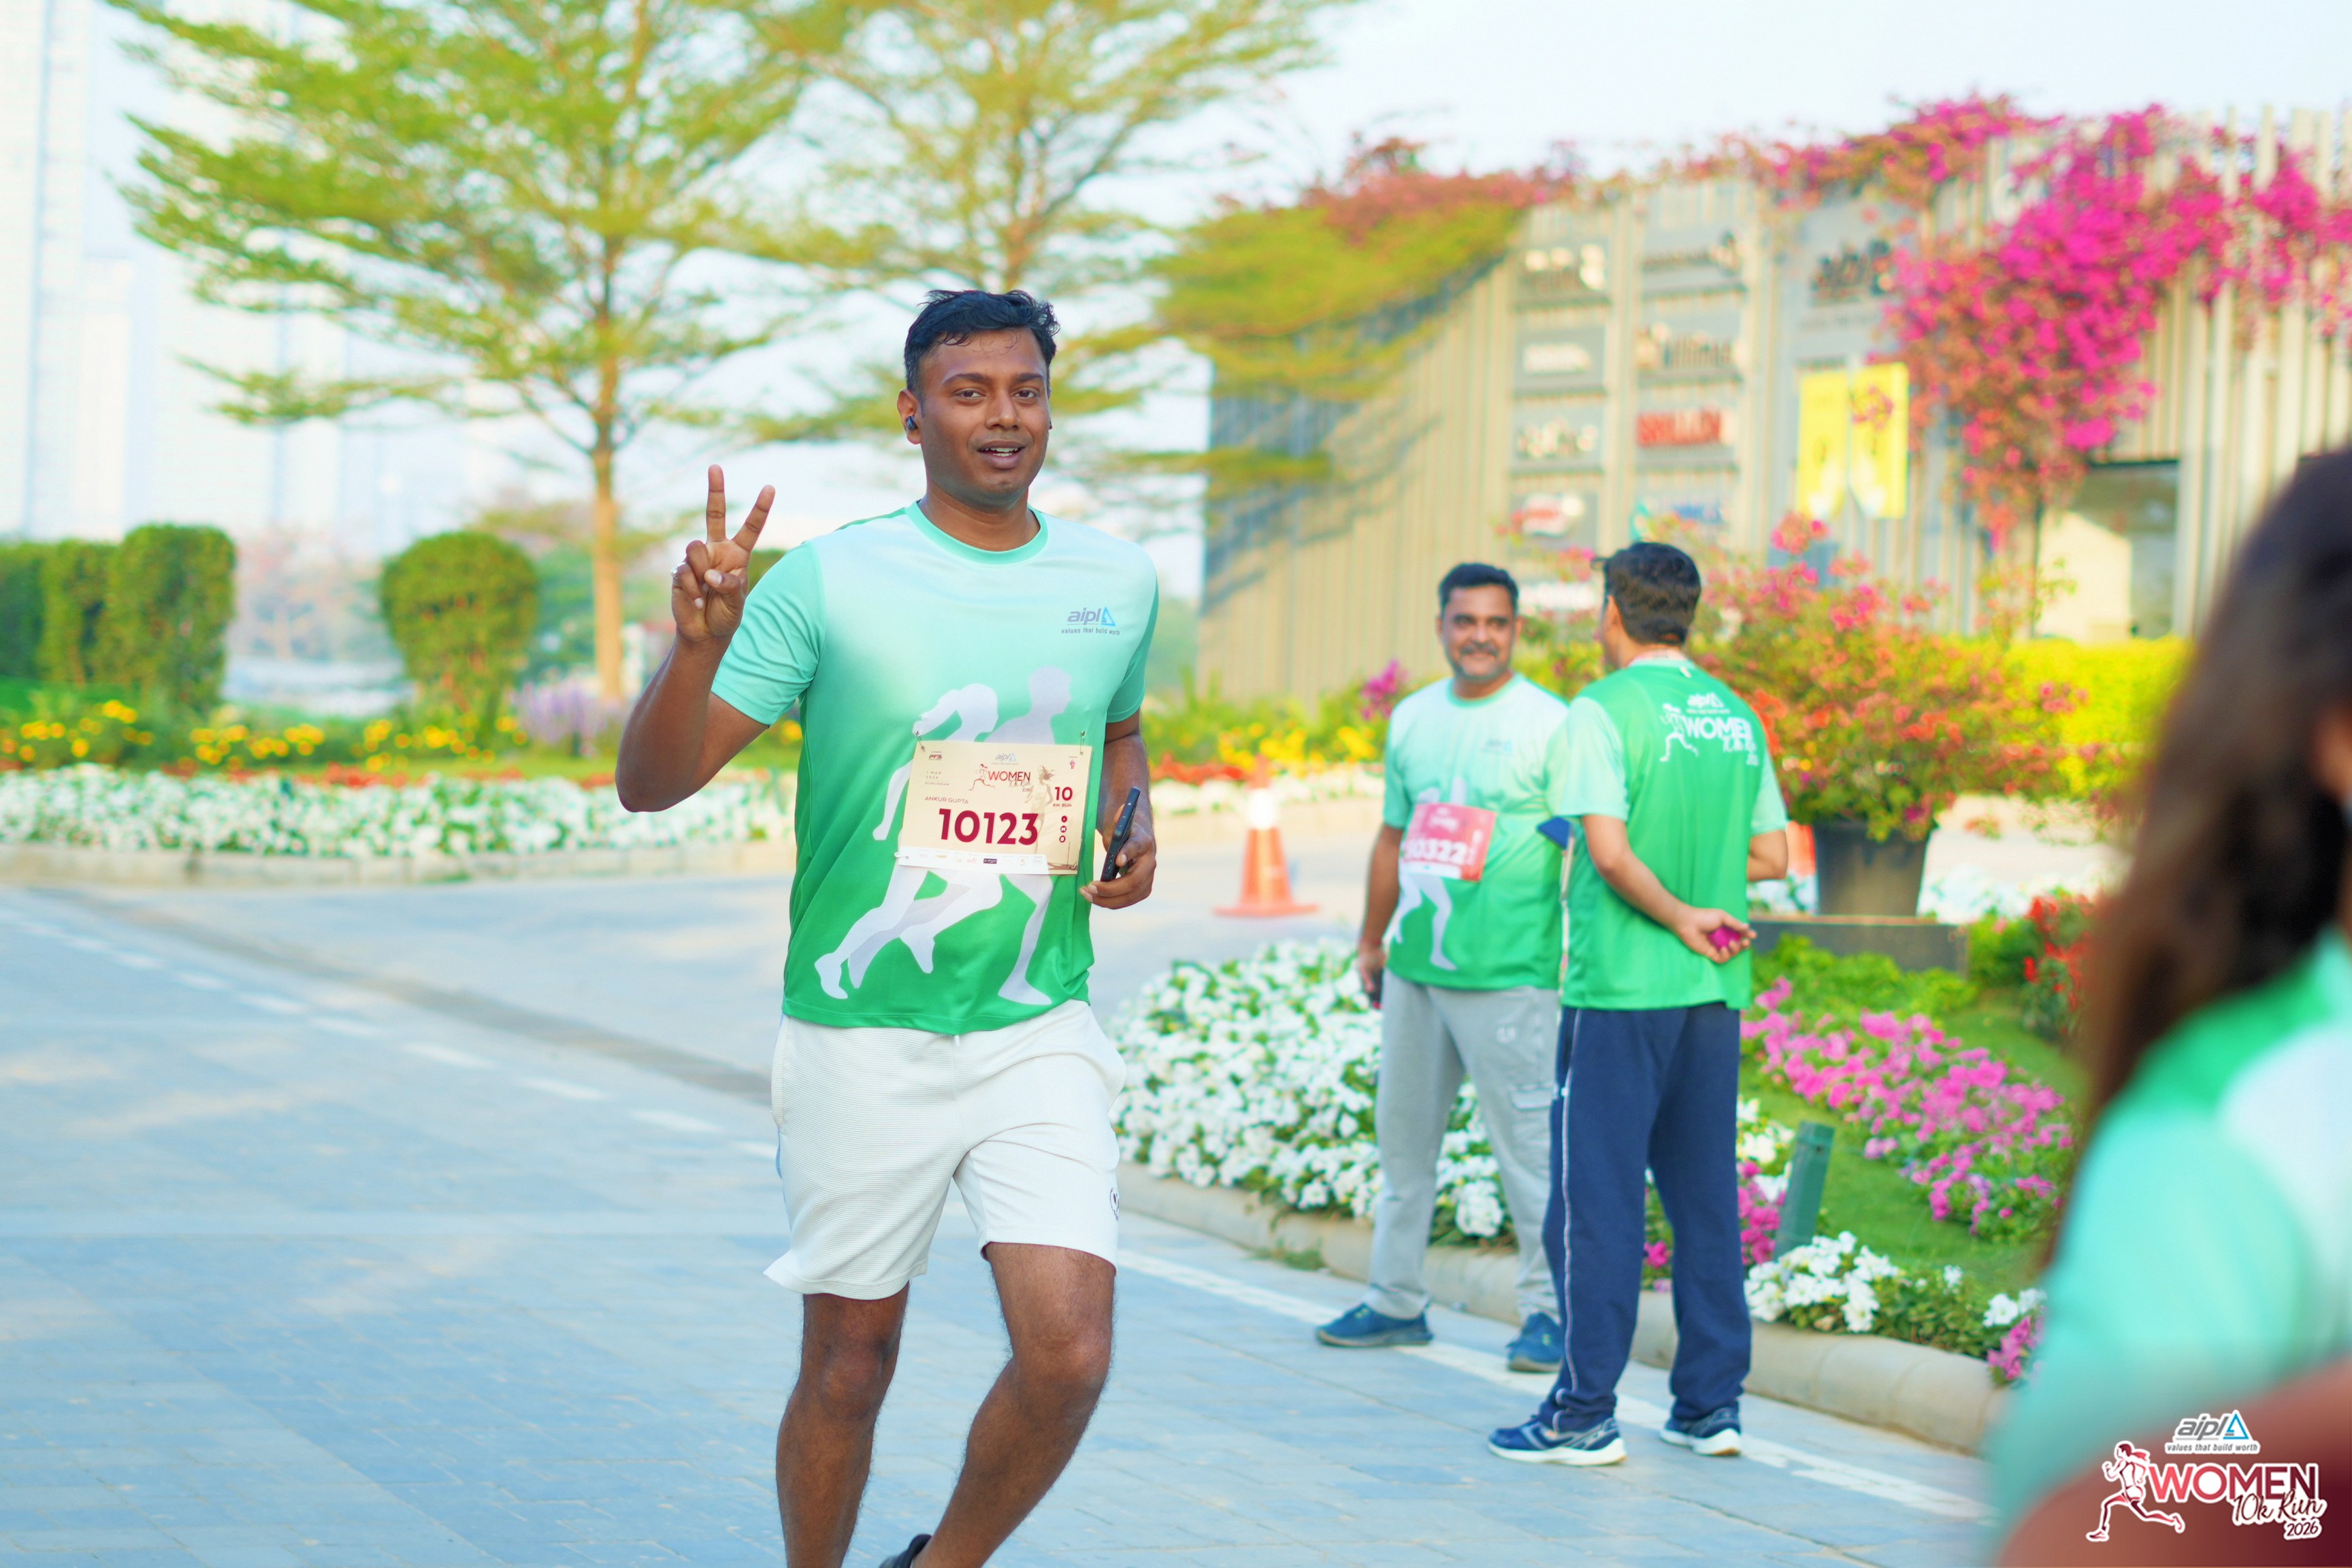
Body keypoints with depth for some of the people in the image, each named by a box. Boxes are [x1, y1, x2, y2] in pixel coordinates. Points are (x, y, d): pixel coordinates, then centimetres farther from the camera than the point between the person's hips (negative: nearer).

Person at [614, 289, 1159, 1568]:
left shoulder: (1118, 584, 5)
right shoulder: (826, 582, -7)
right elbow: (650, 785, -9)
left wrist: (1132, 826, 5)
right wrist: (699, 644, -28)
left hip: (1039, 1031, 2)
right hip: (862, 1037, -2)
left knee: (1069, 1356, -11)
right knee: (849, 1367, 7)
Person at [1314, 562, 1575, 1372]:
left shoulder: (1548, 725, -6)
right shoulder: (1412, 719, 12)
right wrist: (1371, 941, 21)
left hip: (1509, 974, -6)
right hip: (1414, 968, 7)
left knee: (1528, 1144, -4)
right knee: (1402, 1132, 12)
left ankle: (1548, 1308, 5)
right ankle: (1396, 1300, 22)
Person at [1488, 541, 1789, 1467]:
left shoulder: (1605, 711, -9)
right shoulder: (1737, 717, 10)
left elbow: (1609, 852, -18)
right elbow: (1771, 856, 12)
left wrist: (1677, 915, -6)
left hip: (1620, 992, -6)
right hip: (1714, 990, 6)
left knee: (1595, 1198, -1)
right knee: (1704, 1193, 11)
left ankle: (1585, 1415, 0)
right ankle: (1710, 1404, 15)